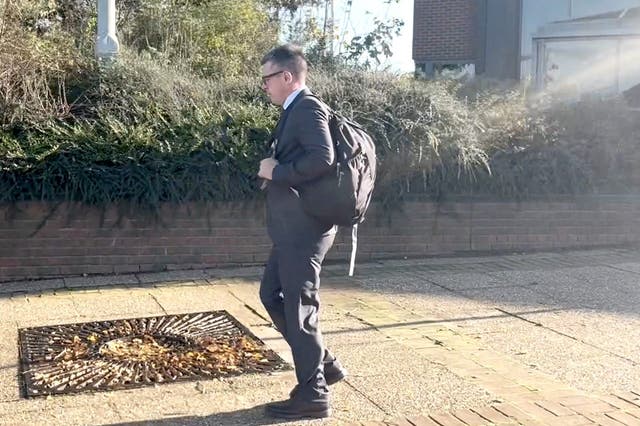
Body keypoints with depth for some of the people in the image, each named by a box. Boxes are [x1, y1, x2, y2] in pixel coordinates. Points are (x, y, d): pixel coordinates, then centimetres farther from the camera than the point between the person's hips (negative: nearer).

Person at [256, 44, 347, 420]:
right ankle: (323, 364, 26)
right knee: (273, 295, 18)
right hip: (293, 228, 11)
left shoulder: (309, 109, -14)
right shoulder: (297, 111, 16)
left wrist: (276, 171, -18)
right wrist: (275, 169, 6)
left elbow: (323, 159, -28)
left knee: (300, 307, -2)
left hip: (304, 228, -10)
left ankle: (313, 394, 11)